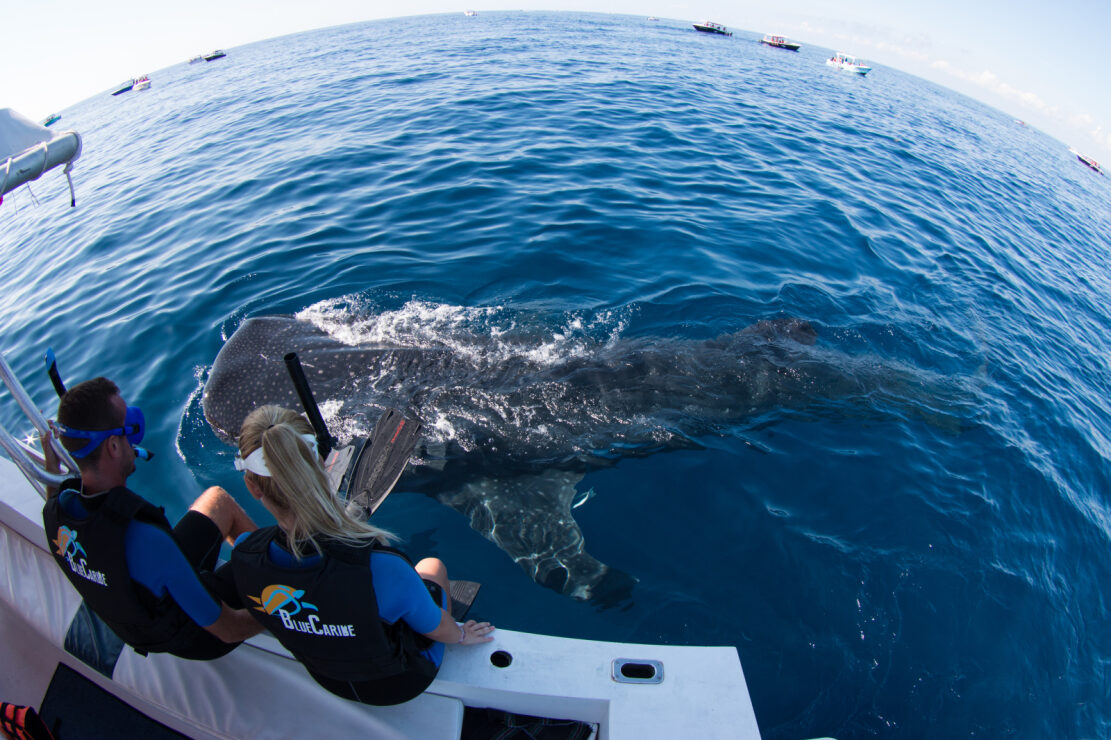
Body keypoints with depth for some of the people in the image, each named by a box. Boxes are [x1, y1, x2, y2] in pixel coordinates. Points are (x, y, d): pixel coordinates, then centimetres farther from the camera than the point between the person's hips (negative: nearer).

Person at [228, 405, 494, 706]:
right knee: (432, 565, 22)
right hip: (400, 684, -3)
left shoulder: (243, 556, -29)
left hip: (327, 681, 4)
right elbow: (436, 628, -21)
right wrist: (461, 634, 2)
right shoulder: (380, 569, -42)